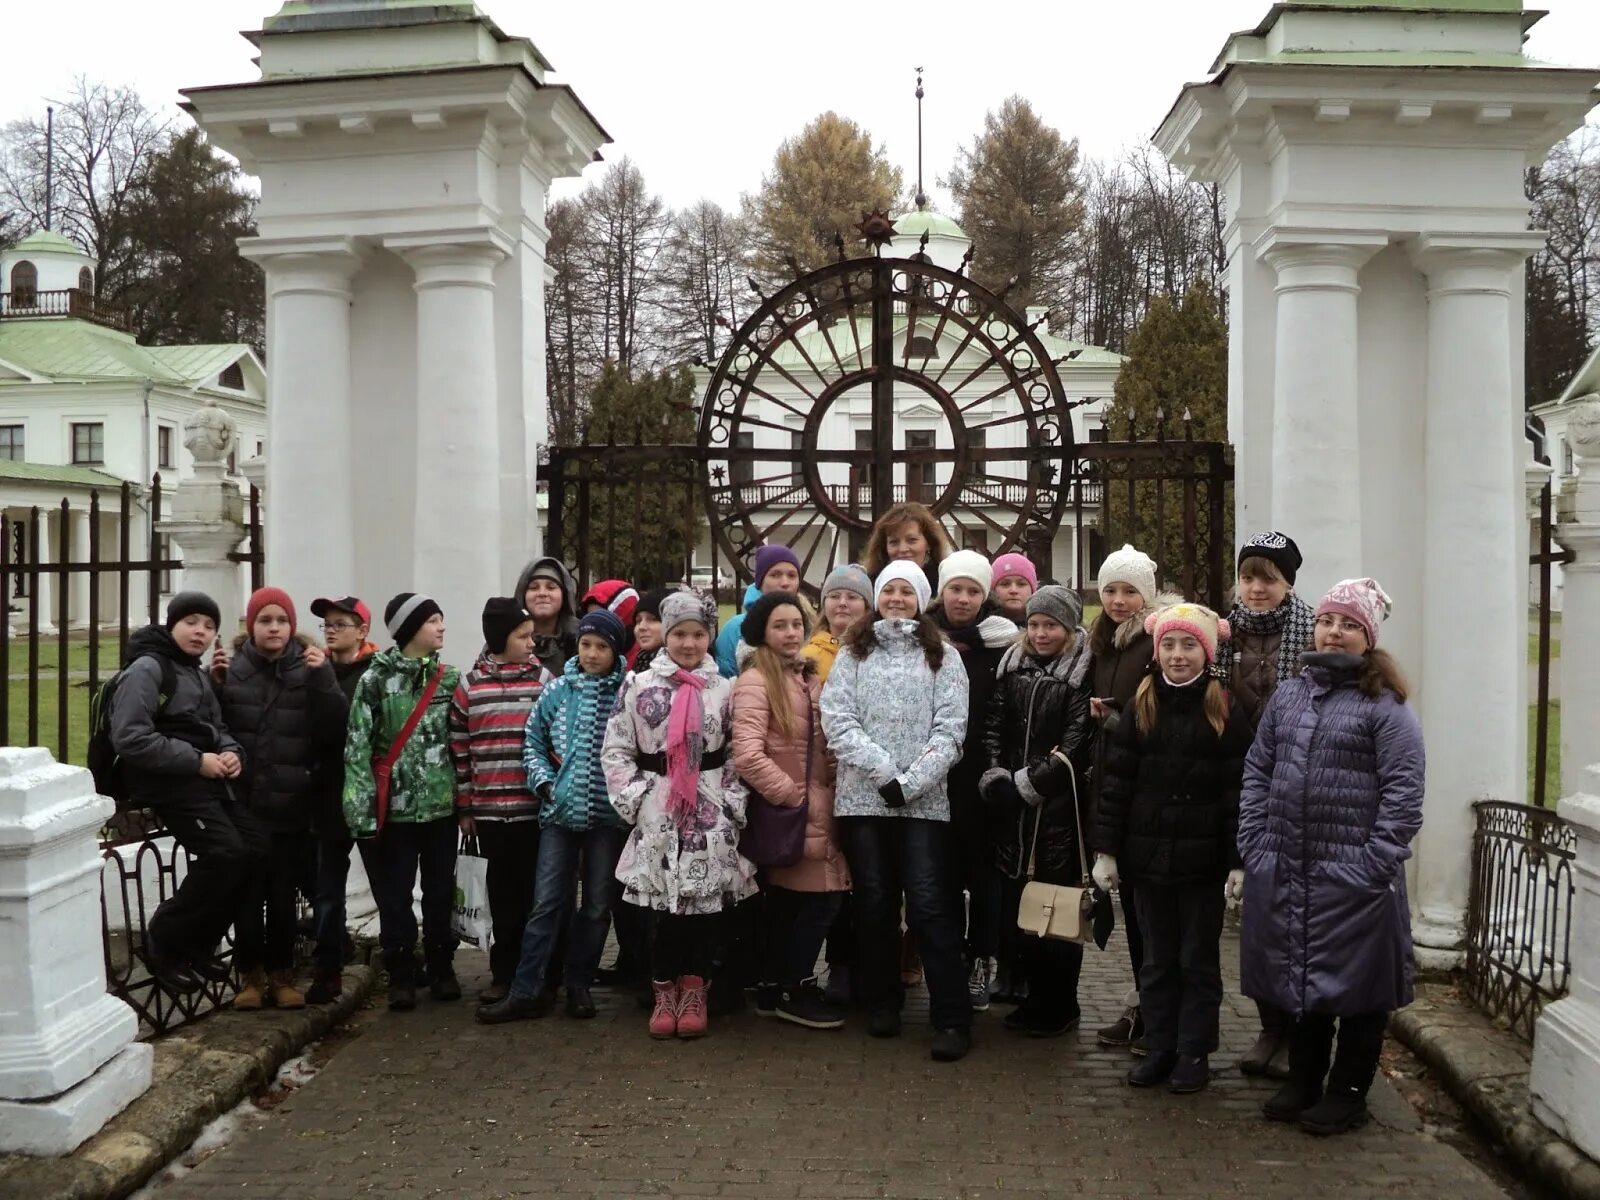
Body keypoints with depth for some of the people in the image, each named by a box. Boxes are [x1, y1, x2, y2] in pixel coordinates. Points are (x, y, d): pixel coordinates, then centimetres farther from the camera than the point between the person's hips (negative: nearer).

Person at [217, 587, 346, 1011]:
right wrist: (215, 686, -13)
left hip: (292, 806, 0)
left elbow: (335, 729, -8)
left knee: (284, 894, 8)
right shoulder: (231, 669, 2)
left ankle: (282, 974, 21)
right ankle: (251, 974, 17)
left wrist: (322, 679, -18)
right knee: (248, 892, 3)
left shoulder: (309, 668, 2)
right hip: (244, 803, 0)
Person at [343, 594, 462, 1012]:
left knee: (441, 891, 10)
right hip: (396, 805, -2)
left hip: (442, 803, 3)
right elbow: (358, 746, -7)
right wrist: (361, 809, -12)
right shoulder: (376, 679, -4)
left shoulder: (450, 679, 6)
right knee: (394, 895, 3)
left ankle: (441, 968, 23)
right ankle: (401, 976, 14)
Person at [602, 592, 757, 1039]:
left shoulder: (725, 690, 5)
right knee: (664, 902, -1)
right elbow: (615, 750, 3)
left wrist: (732, 804, -4)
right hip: (658, 809, -1)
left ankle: (693, 990, 17)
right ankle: (664, 990, 15)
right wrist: (634, 799, -4)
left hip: (710, 811, 1)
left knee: (706, 899, 2)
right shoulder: (639, 687, 3)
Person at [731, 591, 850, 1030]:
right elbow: (748, 756, -22)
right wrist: (795, 796, -15)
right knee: (822, 898, -6)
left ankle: (781, 987, 22)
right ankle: (793, 991, 6)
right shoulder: (756, 681, -12)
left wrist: (821, 798, 8)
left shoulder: (809, 678, 14)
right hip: (788, 814, -7)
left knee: (788, 902, 13)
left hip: (817, 812, 7)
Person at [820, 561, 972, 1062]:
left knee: (930, 906, -7)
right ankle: (883, 1003, 24)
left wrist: (912, 782, -13)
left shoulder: (942, 657, 8)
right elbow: (836, 719, -1)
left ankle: (952, 1018, -4)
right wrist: (884, 770, -13)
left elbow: (950, 729, -1)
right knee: (874, 904, 9)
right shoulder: (853, 654, 11)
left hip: (923, 800, -2)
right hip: (862, 796, 2)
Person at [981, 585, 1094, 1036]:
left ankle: (1061, 1005, 14)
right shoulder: (1013, 667, 12)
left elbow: (1076, 744, -12)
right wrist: (995, 774, -4)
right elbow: (993, 723, 10)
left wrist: (1031, 781, -12)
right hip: (1013, 809, 5)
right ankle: (1035, 996, 23)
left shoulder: (1082, 675, -6)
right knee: (1020, 904, 10)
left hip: (1059, 805, -5)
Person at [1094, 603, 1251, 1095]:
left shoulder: (1226, 711, -5)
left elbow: (1238, 790, -7)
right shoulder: (1141, 707, 3)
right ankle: (1160, 1048, 23)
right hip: (1147, 854, 3)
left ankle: (1195, 1053, 20)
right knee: (1157, 959, 12)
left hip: (1202, 858, -3)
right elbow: (1117, 781, 2)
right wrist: (1106, 849, -1)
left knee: (1198, 960, 10)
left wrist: (1238, 860, -12)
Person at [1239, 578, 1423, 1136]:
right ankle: (1303, 1081, 32)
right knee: (1300, 980, 16)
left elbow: (1403, 794, -12)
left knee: (1354, 985, 7)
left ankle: (1348, 1091, 23)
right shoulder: (1287, 695, 11)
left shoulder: (1386, 706, -7)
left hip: (1352, 877, -5)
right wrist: (1253, 847, 3)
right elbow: (1257, 772, 11)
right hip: (1283, 874, 5)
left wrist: (1373, 865, -16)